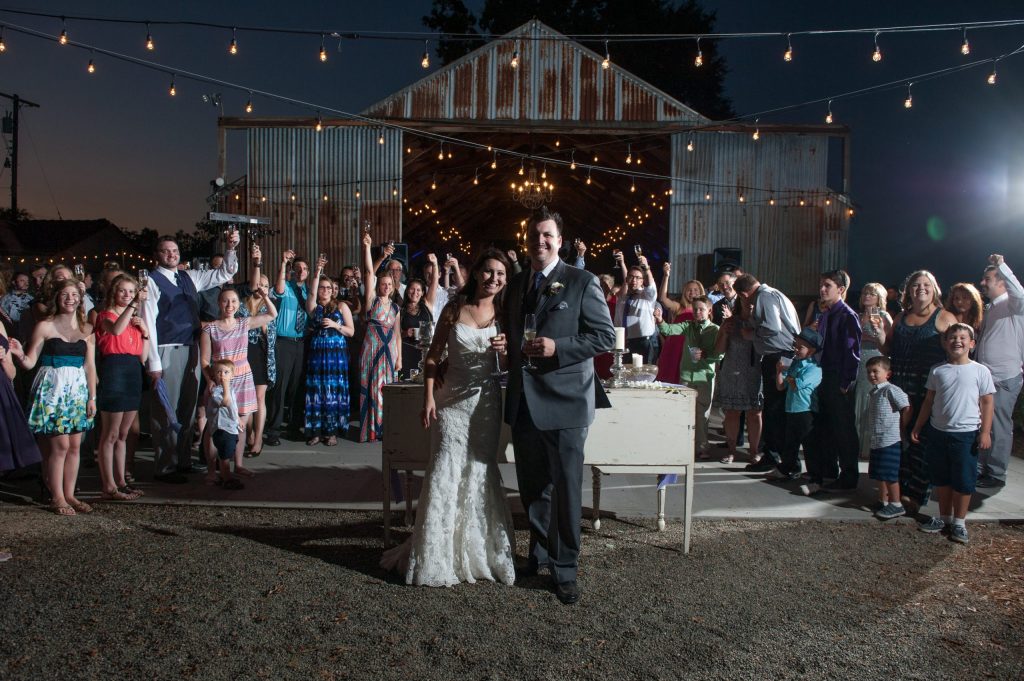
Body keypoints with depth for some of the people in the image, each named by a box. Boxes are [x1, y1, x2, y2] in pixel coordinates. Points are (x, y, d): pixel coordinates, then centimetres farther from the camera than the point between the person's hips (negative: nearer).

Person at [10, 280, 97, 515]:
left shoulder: (86, 330, 9)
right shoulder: (45, 326, -1)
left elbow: (90, 366, 9)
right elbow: (30, 363, -2)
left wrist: (92, 397, 4)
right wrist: (20, 355, -24)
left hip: (78, 390, 4)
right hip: (52, 389, -4)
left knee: (75, 445, 5)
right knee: (60, 445, -6)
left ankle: (69, 495, 14)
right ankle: (57, 498, 4)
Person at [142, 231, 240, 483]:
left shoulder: (189, 277, 13)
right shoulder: (152, 281, -6)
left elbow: (225, 274, 20)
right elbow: (148, 322, -11)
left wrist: (231, 249, 2)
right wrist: (154, 362, -15)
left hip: (191, 350, 7)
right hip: (167, 351, -7)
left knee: (188, 408, 13)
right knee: (166, 411, -2)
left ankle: (183, 460, 24)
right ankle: (165, 468, 7)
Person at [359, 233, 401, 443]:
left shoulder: (396, 307, 12)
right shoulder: (372, 301, 1)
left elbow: (397, 333, 13)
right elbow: (369, 272, -8)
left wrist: (399, 356, 7)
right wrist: (367, 247, -16)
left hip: (389, 351, 4)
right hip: (372, 349, -4)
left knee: (387, 388, 6)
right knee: (372, 388, -3)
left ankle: (386, 427, 12)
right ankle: (371, 429, 2)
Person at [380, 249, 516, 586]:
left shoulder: (503, 313, 3)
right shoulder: (454, 309, -1)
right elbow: (432, 358, 1)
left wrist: (505, 348, -14)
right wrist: (428, 399, -8)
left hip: (486, 400, 2)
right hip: (452, 399, -1)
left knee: (480, 472, 7)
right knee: (444, 471, -4)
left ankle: (477, 550, 23)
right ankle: (434, 554, 11)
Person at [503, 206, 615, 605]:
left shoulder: (582, 282, -6)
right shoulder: (516, 285, 12)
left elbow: (605, 336, -9)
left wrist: (557, 347, -20)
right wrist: (515, 355, 3)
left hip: (565, 400, -5)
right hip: (523, 403, 6)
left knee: (566, 488, 3)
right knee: (532, 486, 17)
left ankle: (565, 568, 16)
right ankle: (540, 552, 35)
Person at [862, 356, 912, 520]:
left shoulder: (890, 390, -14)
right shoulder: (873, 392, 14)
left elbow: (907, 408, -18)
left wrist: (902, 430, -11)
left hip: (890, 440, -9)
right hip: (876, 441, 9)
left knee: (889, 474, -4)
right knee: (879, 474, 16)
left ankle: (896, 505, 5)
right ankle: (883, 501, 26)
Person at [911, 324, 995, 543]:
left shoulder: (980, 371, -4)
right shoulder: (937, 371, 4)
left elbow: (987, 403, -2)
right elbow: (929, 401, 10)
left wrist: (985, 432, -8)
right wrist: (917, 427, 11)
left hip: (966, 434, -3)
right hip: (938, 432, 3)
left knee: (963, 480, 4)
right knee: (941, 478, 13)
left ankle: (959, 522, 18)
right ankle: (944, 517, 28)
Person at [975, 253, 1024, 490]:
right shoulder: (990, 309, 17)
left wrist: (1002, 266, -35)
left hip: (1004, 379, -9)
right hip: (985, 377, 9)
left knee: (998, 427, -2)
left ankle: (996, 475, 7)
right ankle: (983, 468, 27)